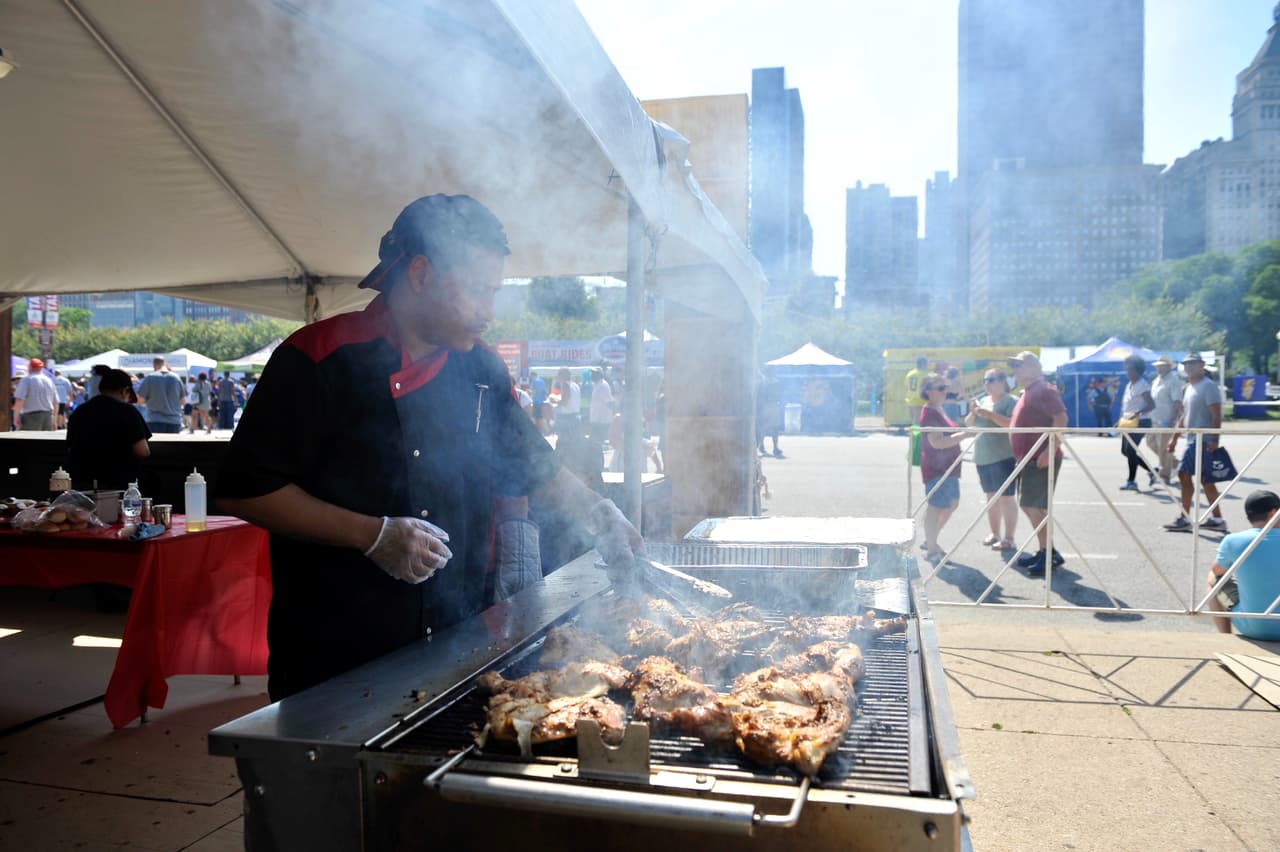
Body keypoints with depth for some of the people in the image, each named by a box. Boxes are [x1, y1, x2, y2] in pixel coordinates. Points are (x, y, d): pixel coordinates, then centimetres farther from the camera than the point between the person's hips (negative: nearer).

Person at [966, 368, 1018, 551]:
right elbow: (969, 424, 17)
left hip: (1004, 458, -8)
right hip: (983, 457, 8)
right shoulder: (984, 401, 15)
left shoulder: (1011, 401, -8)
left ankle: (1009, 538, -1)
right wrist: (973, 412, -3)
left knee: (1005, 496, -6)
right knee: (991, 496, 14)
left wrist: (990, 414, -24)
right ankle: (994, 533, 24)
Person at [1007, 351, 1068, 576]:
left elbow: (1061, 418, -23)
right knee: (1027, 505, 14)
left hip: (1041, 459, -10)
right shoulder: (1027, 393, 19)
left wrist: (1051, 450, -28)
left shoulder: (1043, 390, -12)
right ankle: (1046, 551, 23)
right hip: (1028, 459, 10)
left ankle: (1048, 554, -2)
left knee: (1033, 505, -10)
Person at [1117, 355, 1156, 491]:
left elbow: (1151, 405, -19)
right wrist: (1122, 419, 14)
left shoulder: (1142, 385, -12)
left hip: (1141, 422, -9)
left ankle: (1131, 481, -3)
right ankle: (1150, 471, 25)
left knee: (1130, 450, -11)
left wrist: (1137, 413, -32)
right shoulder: (1129, 385, 14)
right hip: (1129, 422, 9)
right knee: (1125, 450, 11)